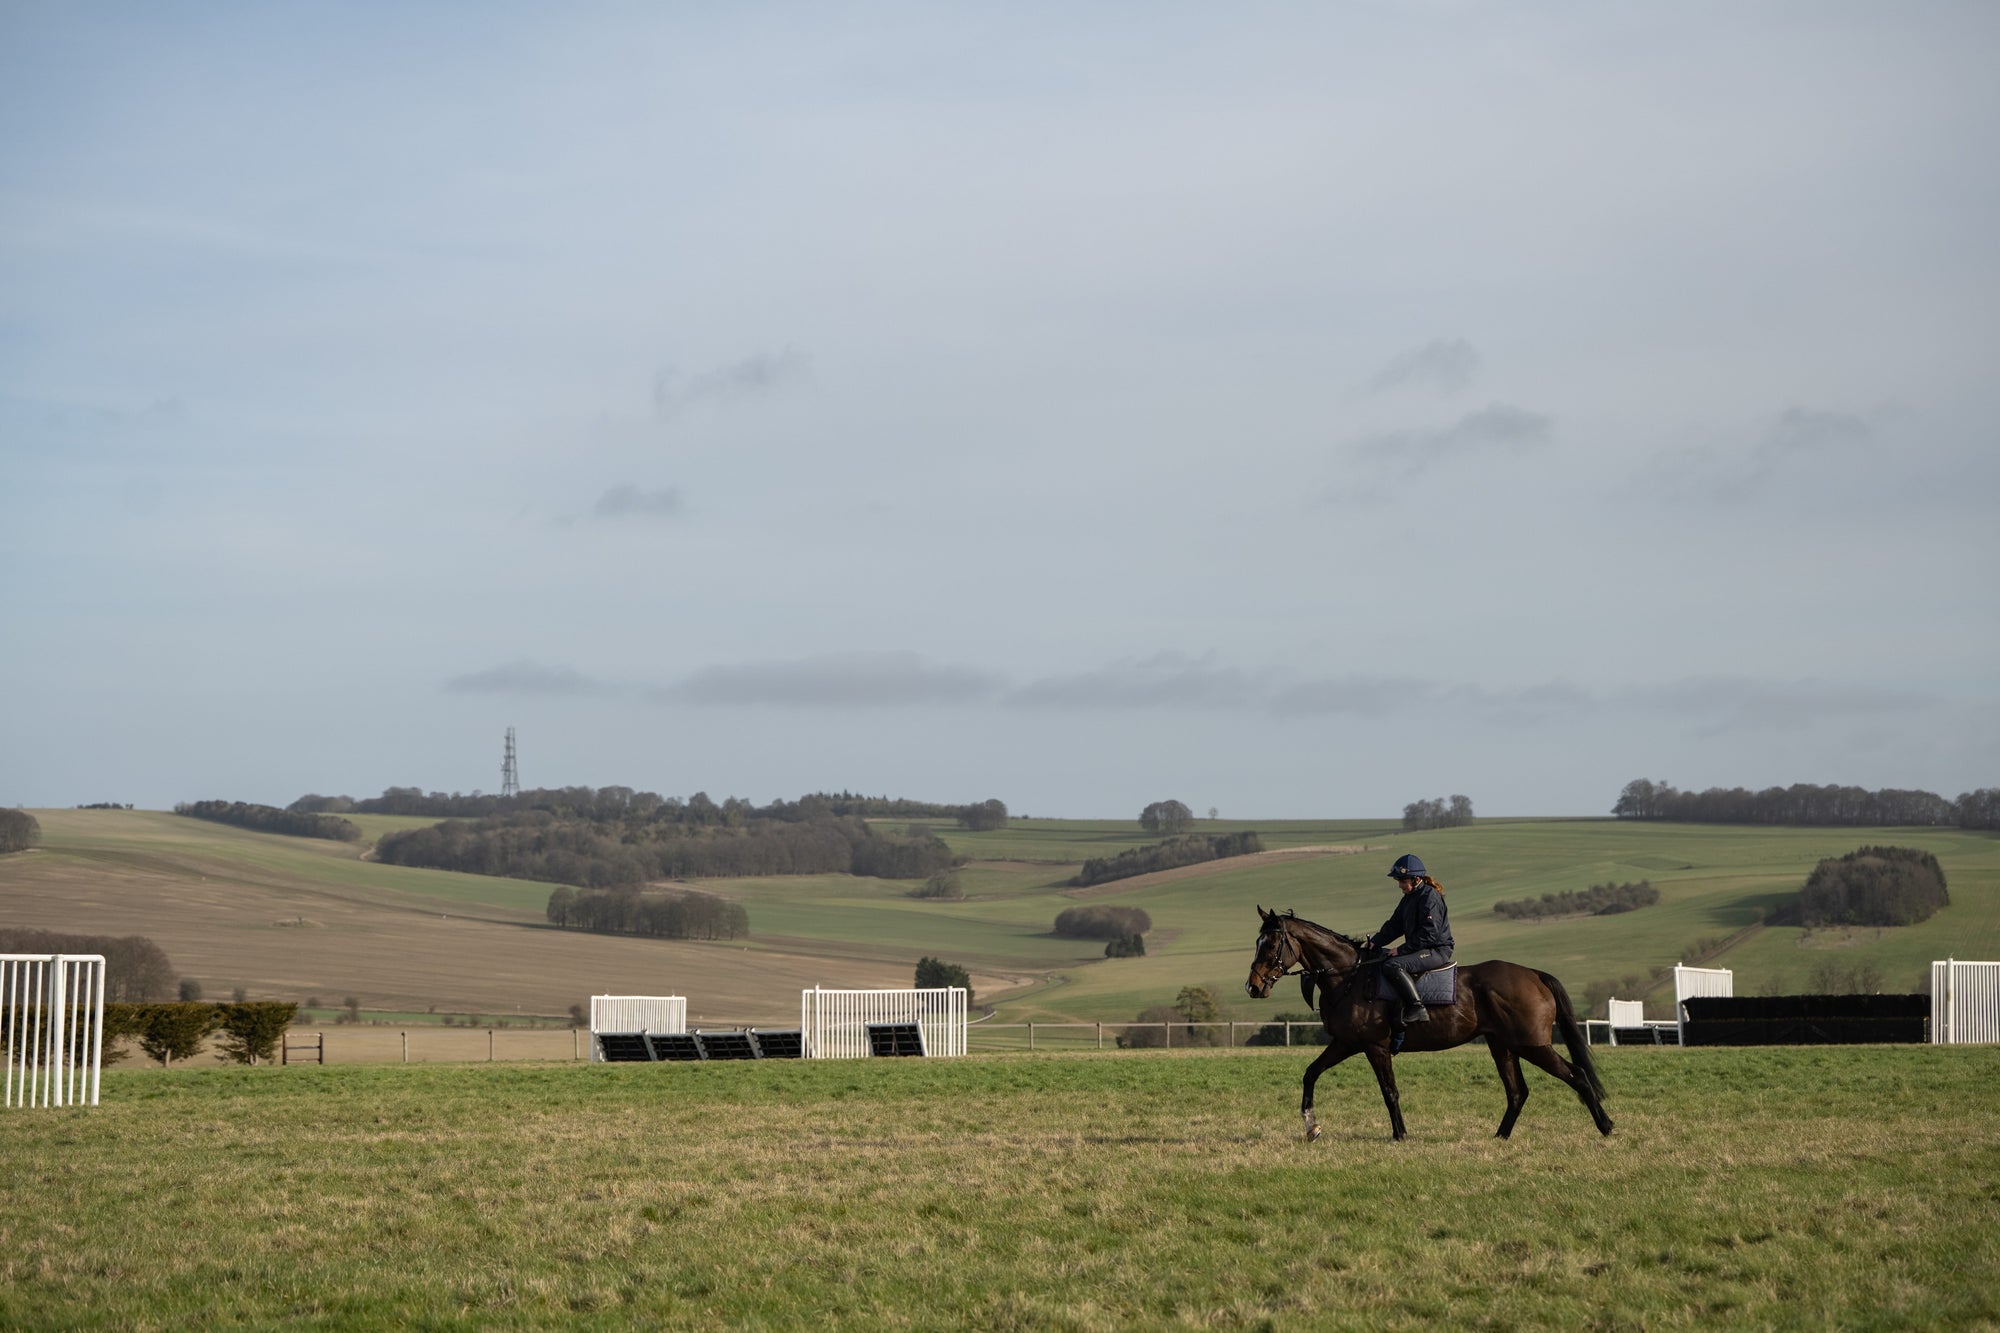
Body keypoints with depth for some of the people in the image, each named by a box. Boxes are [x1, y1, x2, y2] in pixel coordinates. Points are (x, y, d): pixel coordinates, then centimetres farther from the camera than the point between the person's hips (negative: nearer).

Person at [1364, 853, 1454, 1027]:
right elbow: (1394, 926, 16)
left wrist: (1402, 950, -21)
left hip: (1437, 950, -10)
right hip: (1419, 949, 10)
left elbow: (1429, 933, -21)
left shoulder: (1430, 897, -16)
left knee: (1392, 965, -29)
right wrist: (1374, 942, 1)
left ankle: (1416, 1008, -29)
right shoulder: (1409, 898, 15)